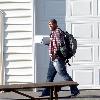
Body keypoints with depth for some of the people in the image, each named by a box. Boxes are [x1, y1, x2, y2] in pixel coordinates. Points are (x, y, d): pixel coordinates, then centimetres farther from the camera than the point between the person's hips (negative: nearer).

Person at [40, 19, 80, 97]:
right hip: (54, 59, 11)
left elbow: (59, 43, -21)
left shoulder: (57, 31, -11)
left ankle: (75, 90, -4)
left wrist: (55, 54, -24)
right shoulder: (54, 32, 19)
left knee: (64, 74, -8)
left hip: (57, 58, -11)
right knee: (49, 75, 13)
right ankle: (46, 92, 20)